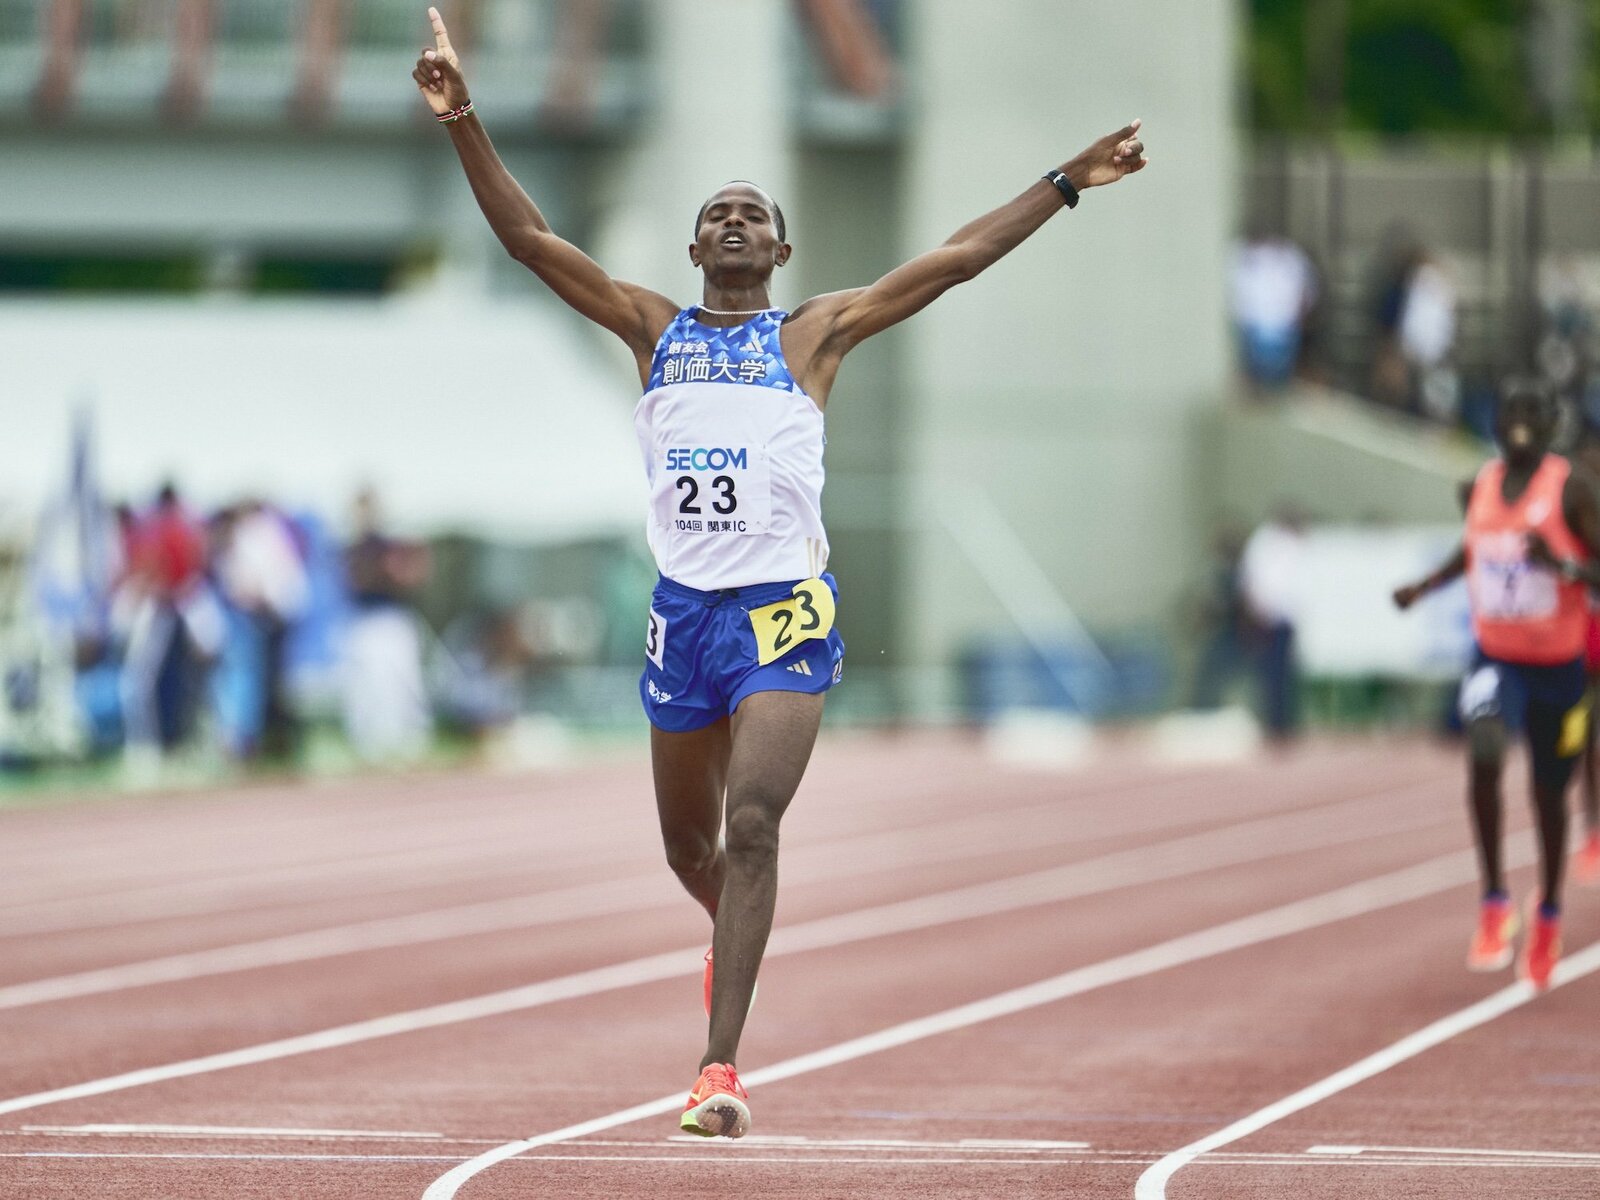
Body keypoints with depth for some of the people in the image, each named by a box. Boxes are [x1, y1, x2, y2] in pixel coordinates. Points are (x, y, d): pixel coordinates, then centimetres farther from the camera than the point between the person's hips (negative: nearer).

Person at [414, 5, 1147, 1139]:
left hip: (786, 608, -3)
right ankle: (738, 931, 52)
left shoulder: (815, 333, 6)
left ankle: (722, 1067, -23)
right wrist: (465, 122, -6)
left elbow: (955, 259, 2)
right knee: (689, 844, 15)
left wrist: (1065, 183, -4)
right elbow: (530, 237, 4)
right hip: (683, 609, 3)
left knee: (752, 822, -19)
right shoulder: (654, 327, 11)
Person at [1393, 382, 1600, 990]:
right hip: (1495, 656, 2)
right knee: (1485, 751, -27)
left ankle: (1548, 916, 35)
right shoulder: (1483, 484, 1)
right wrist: (1425, 585, 6)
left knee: (1549, 792, 11)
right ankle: (1494, 902, -17)